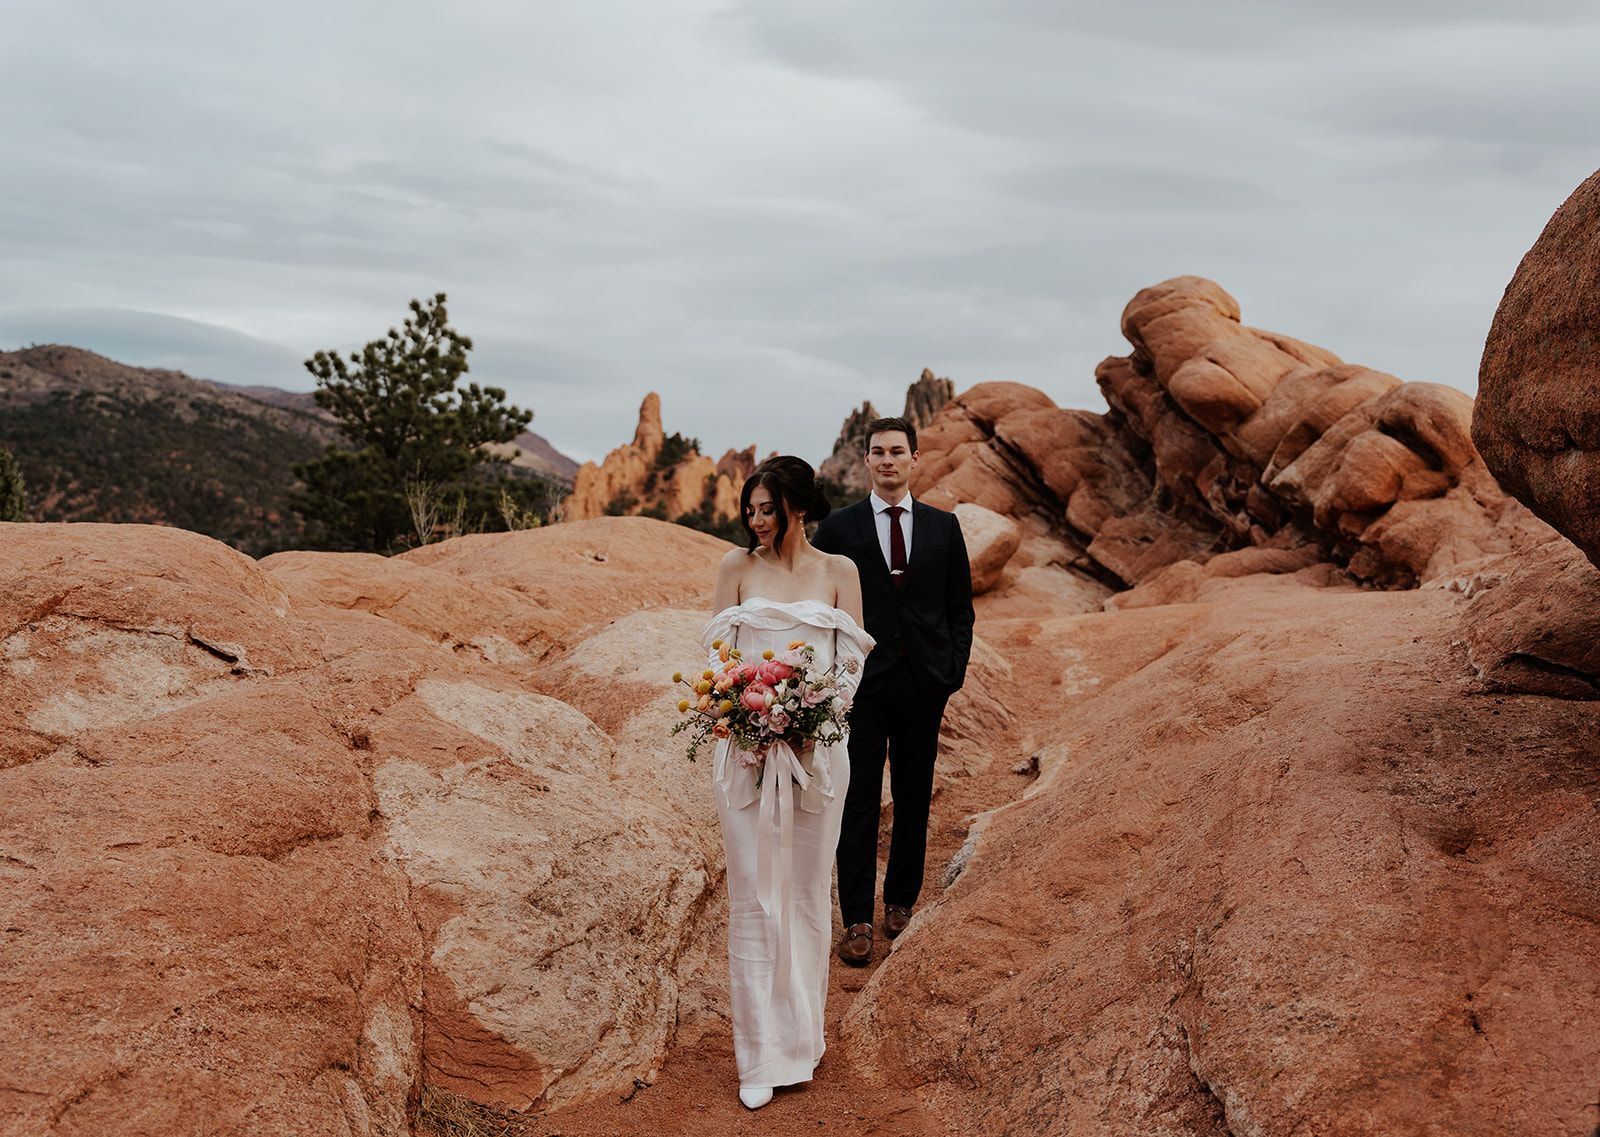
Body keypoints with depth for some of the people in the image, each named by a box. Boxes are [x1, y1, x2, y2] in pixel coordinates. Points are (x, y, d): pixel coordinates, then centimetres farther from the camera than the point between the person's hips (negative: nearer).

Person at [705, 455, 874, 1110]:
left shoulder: (838, 571, 4)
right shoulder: (737, 567, 4)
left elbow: (852, 661, 2)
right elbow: (718, 651, 5)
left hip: (816, 744, 0)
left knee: (806, 892, 10)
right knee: (753, 895, 1)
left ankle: (801, 1036, 25)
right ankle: (760, 1056, 8)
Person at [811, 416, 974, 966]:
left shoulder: (943, 527, 8)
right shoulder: (838, 527, 2)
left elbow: (960, 607, 10)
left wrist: (953, 672, 1)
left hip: (925, 683, 2)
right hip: (861, 680, -2)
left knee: (914, 799, 10)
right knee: (859, 802, -2)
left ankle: (901, 901, 24)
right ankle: (857, 919, 5)